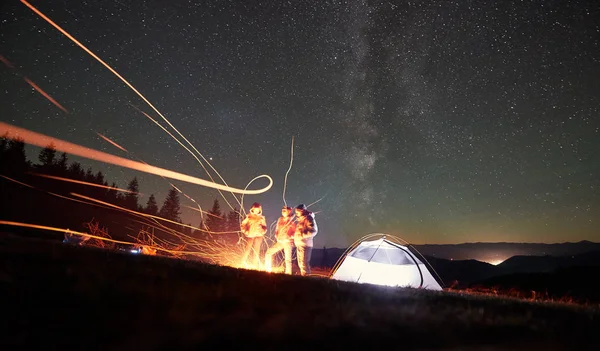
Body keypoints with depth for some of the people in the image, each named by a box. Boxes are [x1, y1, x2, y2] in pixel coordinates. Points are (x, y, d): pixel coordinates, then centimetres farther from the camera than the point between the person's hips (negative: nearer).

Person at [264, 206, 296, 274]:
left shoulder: (292, 222, -5)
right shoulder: (280, 220, 10)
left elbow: (295, 232, -6)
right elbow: (277, 229, 18)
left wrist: (290, 237, -18)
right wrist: (276, 236, 3)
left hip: (288, 242, -6)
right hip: (279, 242, 6)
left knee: (288, 259, -6)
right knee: (268, 253, 3)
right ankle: (267, 270, 14)